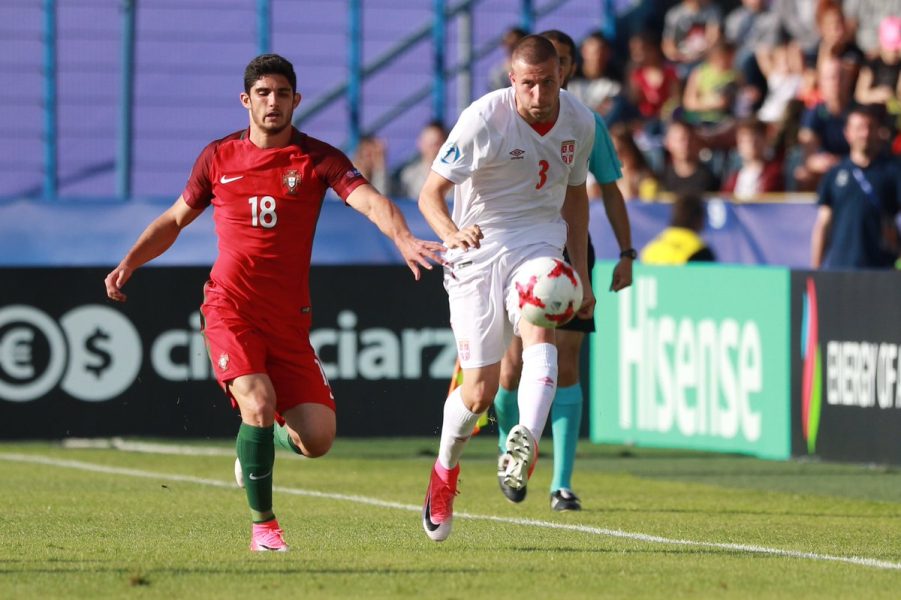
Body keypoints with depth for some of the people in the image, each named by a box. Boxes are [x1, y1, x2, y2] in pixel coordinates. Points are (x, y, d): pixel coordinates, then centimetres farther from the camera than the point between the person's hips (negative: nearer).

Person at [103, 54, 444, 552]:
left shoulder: (317, 158, 1)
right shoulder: (219, 157, 7)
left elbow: (369, 201, -15)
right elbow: (174, 220, 21)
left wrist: (403, 239, -35)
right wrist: (129, 263, 8)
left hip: (289, 318, 1)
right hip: (229, 308, -1)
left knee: (316, 439, -8)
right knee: (259, 404, -24)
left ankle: (260, 440, 29)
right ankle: (262, 526, -6)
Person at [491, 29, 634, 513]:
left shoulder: (587, 124, 7)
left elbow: (609, 191, 12)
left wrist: (626, 253, 5)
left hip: (571, 253, 1)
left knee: (565, 367, -5)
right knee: (515, 364, -5)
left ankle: (562, 484, -4)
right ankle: (508, 451, 24)